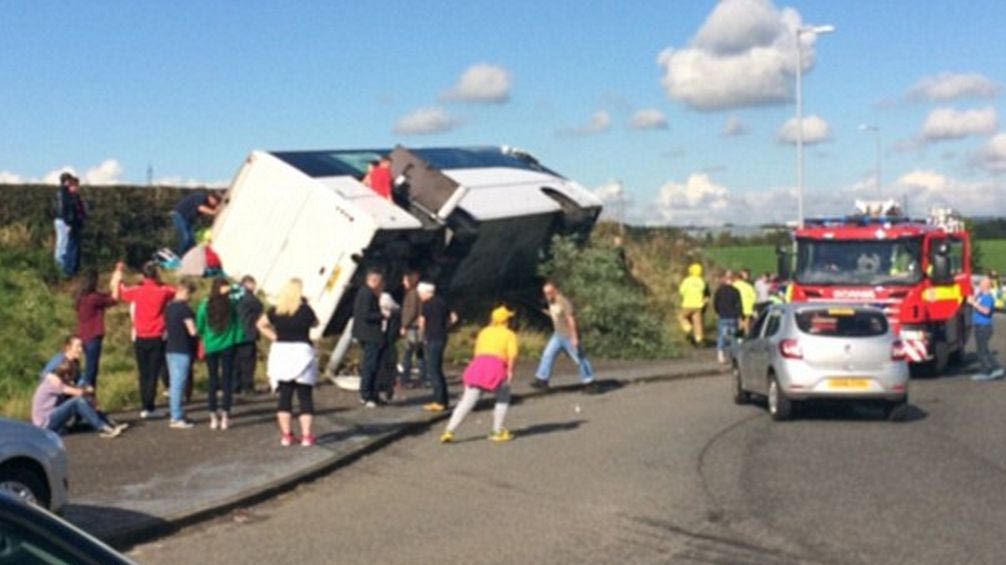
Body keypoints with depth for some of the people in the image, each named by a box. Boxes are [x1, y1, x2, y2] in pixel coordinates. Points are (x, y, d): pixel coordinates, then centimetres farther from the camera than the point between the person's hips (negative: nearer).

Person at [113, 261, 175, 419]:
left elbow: (116, 295, 15)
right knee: (153, 374, -1)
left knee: (143, 375, 10)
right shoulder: (163, 291, -8)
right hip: (157, 339, -2)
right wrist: (160, 282, 12)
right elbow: (174, 291, 15)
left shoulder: (136, 291, -3)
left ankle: (144, 407, 11)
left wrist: (118, 276, 26)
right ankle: (149, 407, -6)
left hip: (140, 339, 2)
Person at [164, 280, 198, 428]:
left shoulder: (168, 307, 12)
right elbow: (192, 331, -16)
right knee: (179, 384, -6)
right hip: (182, 350, -9)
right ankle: (177, 418, -4)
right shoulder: (184, 308, -14)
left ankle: (175, 416, 19)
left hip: (170, 349, 9)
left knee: (173, 383, 13)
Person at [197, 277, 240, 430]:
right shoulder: (231, 304, -9)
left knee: (212, 381, 9)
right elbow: (236, 323, -7)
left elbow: (199, 327, 1)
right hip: (227, 346, -1)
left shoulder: (205, 305, -6)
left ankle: (213, 417, 9)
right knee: (227, 380, 4)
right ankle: (225, 416, 2)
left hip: (210, 347, 1)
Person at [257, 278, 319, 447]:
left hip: (280, 351, 3)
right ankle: (306, 435, 1)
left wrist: (274, 337, 11)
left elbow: (261, 324, 15)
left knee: (284, 395, 8)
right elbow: (315, 323, 10)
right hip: (301, 351, -3)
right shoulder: (305, 310, -9)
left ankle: (285, 434, 8)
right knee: (305, 396, 3)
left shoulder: (276, 311, 2)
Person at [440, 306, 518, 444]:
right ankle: (497, 431, 17)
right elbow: (512, 353, -3)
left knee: (467, 401, 4)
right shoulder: (509, 334, 14)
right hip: (496, 366, -4)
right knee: (503, 397, 21)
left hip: (477, 364, 4)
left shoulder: (484, 331, 27)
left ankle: (449, 431, -7)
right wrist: (510, 371, 0)